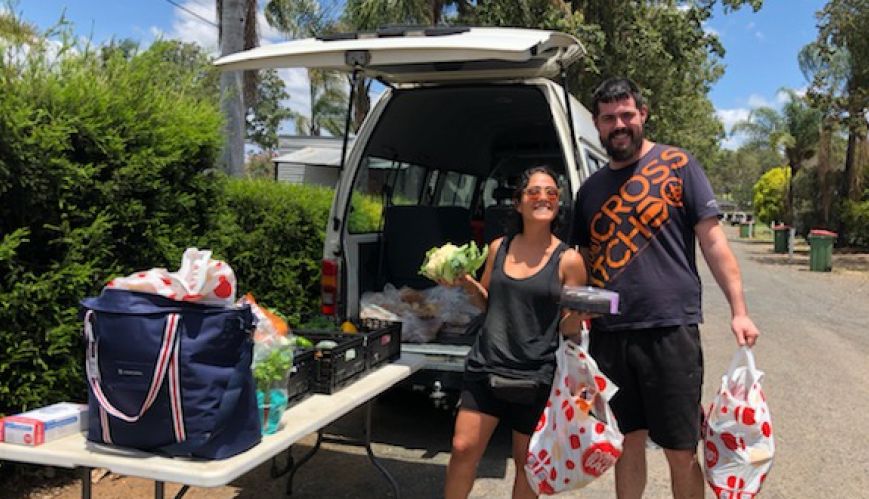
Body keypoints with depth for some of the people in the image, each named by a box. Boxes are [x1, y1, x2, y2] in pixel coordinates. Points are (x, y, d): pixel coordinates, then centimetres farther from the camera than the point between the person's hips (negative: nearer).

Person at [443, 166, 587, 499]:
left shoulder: (568, 260, -6)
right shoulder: (499, 248, 4)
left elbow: (568, 327, -3)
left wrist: (580, 312, -24)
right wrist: (467, 284, -2)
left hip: (535, 377, -3)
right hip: (485, 365, 3)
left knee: (526, 463, 11)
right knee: (463, 448, 3)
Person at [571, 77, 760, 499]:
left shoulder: (677, 164, 1)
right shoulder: (590, 189, 13)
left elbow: (712, 240, -2)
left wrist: (738, 310, -8)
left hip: (669, 329, -4)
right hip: (608, 334, 4)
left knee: (681, 453, 5)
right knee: (628, 444, 15)